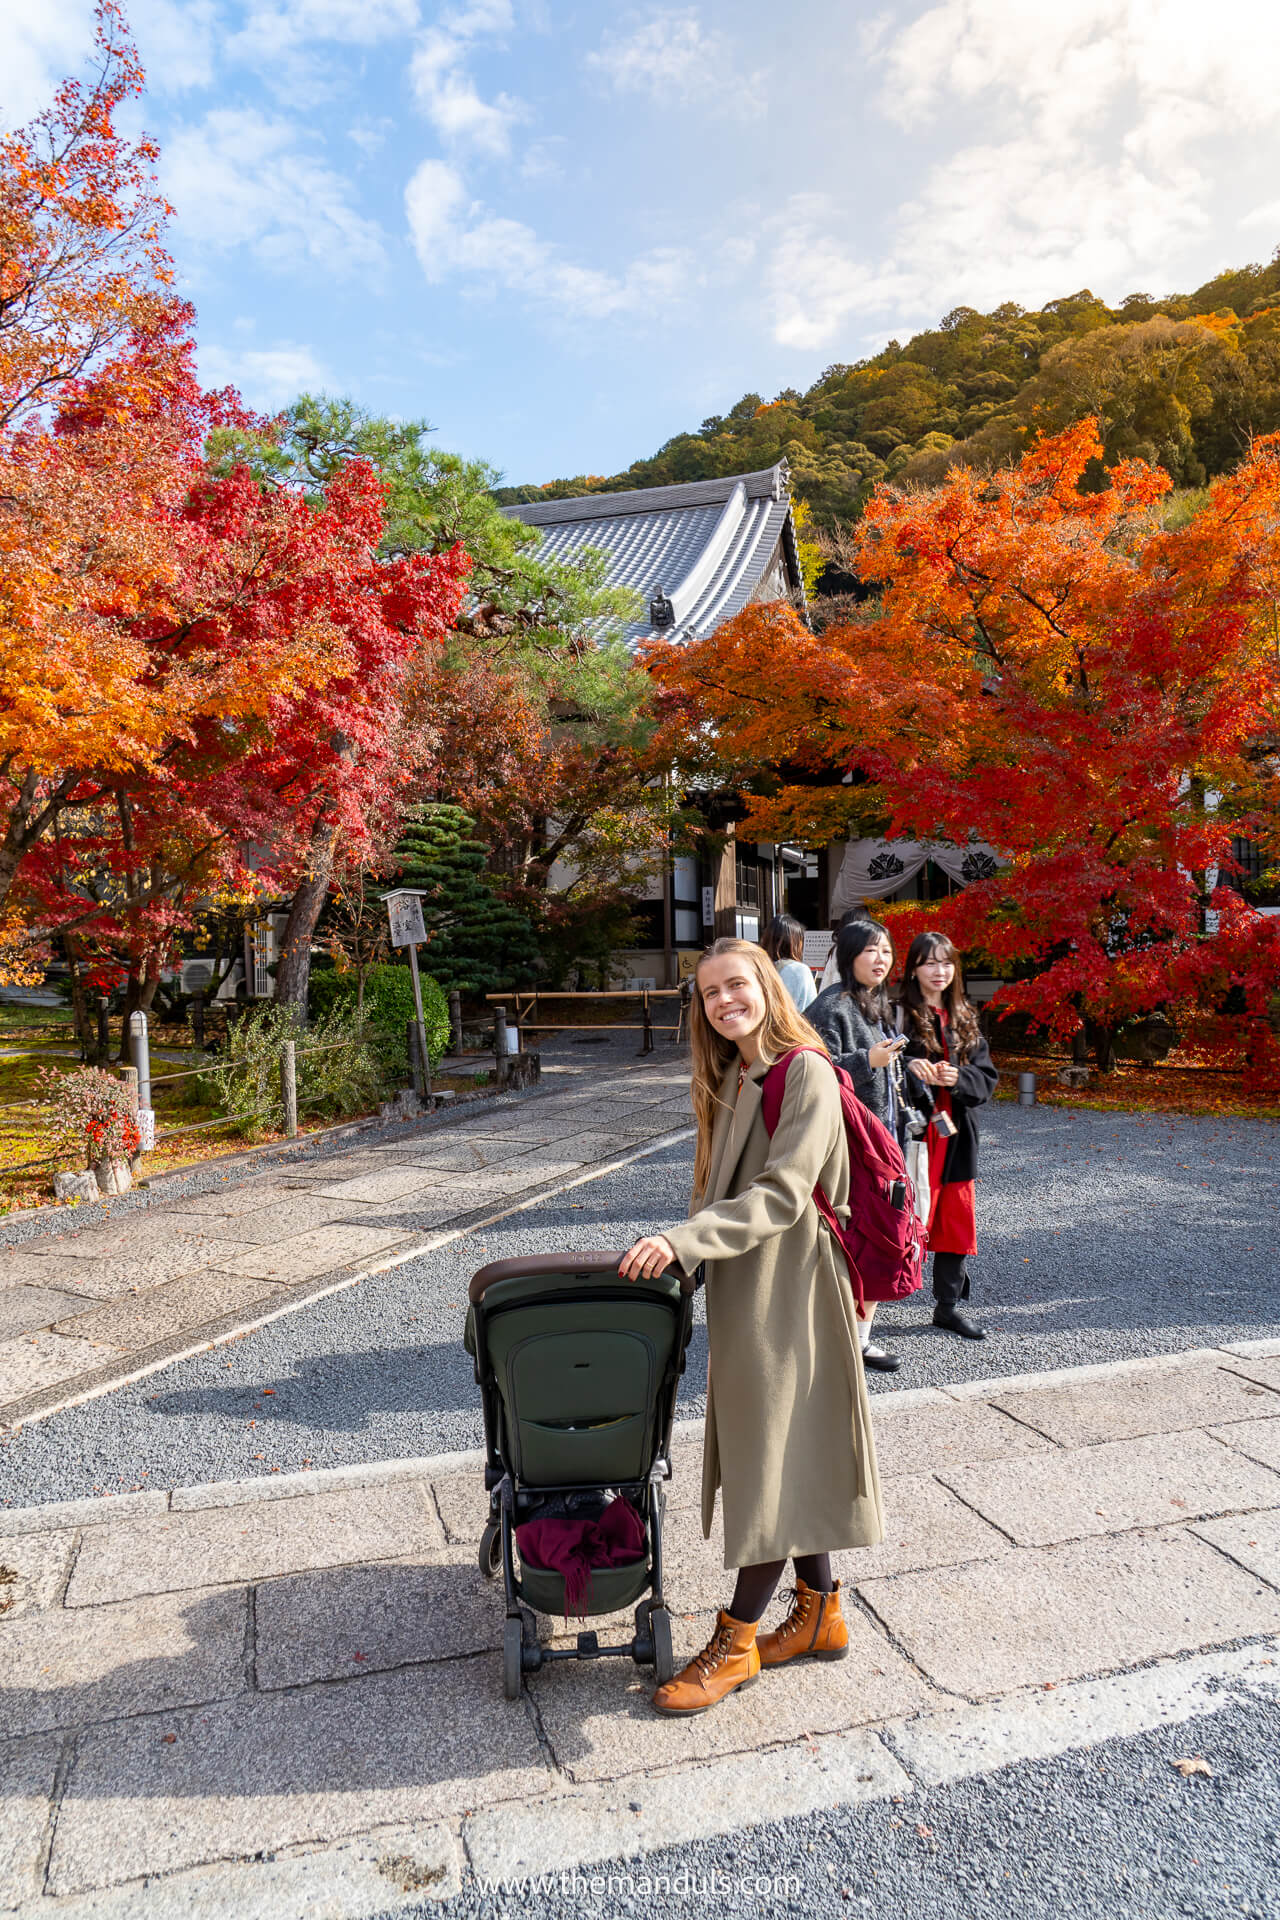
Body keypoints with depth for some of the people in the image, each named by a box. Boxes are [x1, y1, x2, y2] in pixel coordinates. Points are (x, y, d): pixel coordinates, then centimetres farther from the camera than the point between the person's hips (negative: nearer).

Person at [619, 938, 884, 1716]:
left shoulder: (806, 1074, -16)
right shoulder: (731, 1077, 11)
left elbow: (781, 1196, -24)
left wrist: (681, 1241, -30)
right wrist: (677, 1249, 4)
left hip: (788, 1290, -9)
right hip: (745, 1287, 9)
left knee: (780, 1459, 3)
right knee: (785, 1457, 16)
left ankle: (737, 1638, 15)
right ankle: (821, 1614, 32)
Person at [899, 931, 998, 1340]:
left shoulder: (965, 1019, 11)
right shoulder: (900, 1014, -6)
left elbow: (986, 1078, 7)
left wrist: (957, 1077, -12)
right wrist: (910, 1069, -28)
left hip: (955, 1134, 6)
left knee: (956, 1221, 13)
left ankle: (947, 1306, 29)